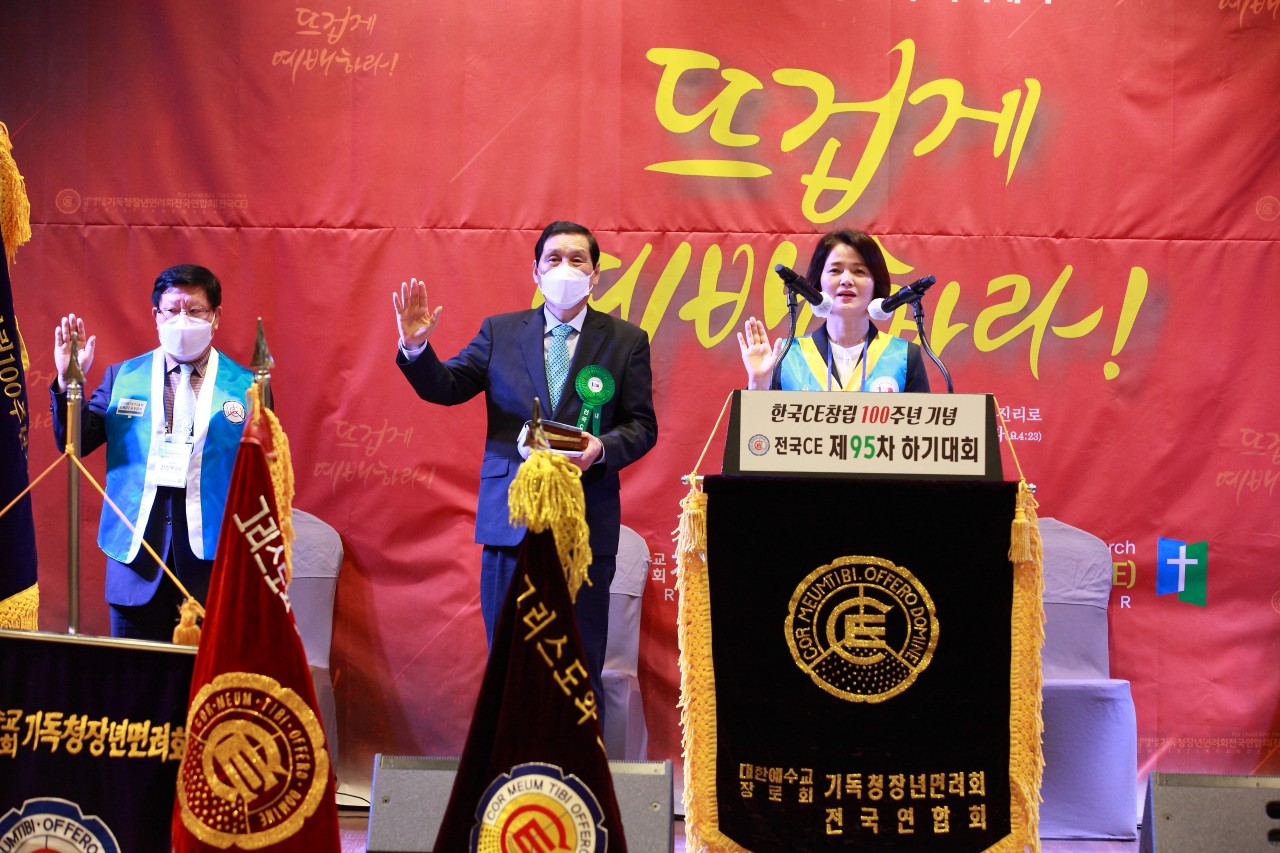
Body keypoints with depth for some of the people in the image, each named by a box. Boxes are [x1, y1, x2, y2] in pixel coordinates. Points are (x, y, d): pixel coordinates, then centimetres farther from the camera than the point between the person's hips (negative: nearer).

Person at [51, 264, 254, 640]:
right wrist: (68, 382, -9)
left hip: (212, 561, -2)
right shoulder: (122, 377, 9)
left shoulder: (246, 387, 2)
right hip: (137, 558, 2)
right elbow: (74, 443, 5)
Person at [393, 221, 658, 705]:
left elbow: (642, 425, 3)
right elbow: (446, 388, 3)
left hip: (586, 523, -1)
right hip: (511, 518, 1)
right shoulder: (500, 332, 9)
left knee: (580, 667, 4)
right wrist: (416, 347, -15)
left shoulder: (626, 341, 6)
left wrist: (602, 448, -17)